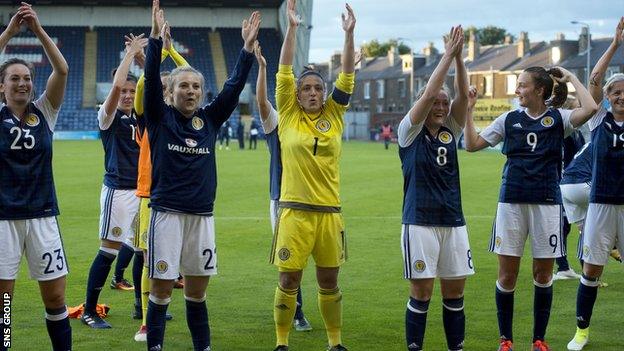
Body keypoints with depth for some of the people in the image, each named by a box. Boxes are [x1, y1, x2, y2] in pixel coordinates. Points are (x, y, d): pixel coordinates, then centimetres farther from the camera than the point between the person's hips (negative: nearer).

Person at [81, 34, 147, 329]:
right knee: (108, 250, -5)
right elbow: (116, 85, -23)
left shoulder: (141, 116, 11)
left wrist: (141, 55, 0)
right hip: (118, 191, -6)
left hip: (143, 190, 6)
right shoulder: (109, 116, -6)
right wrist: (130, 53, -14)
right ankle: (89, 311, 2)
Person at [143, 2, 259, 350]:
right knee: (161, 288, -2)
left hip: (202, 215, 3)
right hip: (167, 213, -3)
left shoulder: (210, 119, 8)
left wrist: (248, 47, -7)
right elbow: (151, 80, -13)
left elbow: (234, 86, 2)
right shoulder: (160, 117, 0)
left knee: (197, 290, 12)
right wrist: (156, 38, -24)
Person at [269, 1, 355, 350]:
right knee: (289, 281, 3)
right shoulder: (288, 116, 2)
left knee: (329, 282, 11)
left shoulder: (334, 116, 7)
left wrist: (349, 34, -7)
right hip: (294, 212, -2)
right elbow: (284, 73, -5)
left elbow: (347, 76, 2)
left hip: (329, 212, 2)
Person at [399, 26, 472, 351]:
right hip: (420, 222, -4)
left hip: (453, 221, 5)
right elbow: (428, 94, -13)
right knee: (421, 292, -1)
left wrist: (459, 57, -11)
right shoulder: (410, 132, -1)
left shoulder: (450, 132, 10)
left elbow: (462, 95, -2)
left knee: (455, 291, 8)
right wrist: (448, 55, -12)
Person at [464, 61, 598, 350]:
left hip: (547, 202, -1)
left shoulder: (558, 118, 0)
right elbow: (472, 144, 7)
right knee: (507, 274, 2)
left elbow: (590, 109, -19)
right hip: (512, 201, 1)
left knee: (543, 274, 6)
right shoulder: (509, 119, 6)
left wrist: (571, 78, -8)